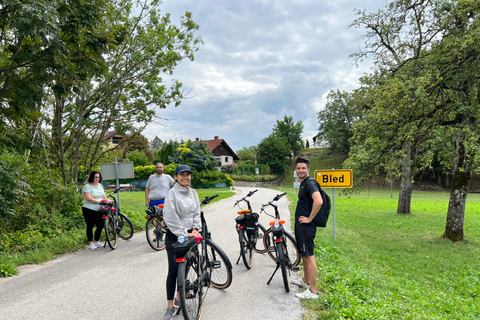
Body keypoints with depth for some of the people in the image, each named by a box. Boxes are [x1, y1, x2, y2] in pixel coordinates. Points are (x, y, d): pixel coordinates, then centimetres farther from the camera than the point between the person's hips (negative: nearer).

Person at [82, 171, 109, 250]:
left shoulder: (100, 185, 16)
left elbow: (104, 196, 17)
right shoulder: (87, 186, -7)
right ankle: (91, 243, 11)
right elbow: (88, 198, -19)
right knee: (90, 226, 1)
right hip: (89, 210, -6)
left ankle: (97, 242, 23)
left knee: (100, 226, 7)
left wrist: (107, 201, -1)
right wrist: (99, 201, -24)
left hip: (99, 210, 6)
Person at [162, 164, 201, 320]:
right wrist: (184, 234, -15)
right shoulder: (172, 193, -13)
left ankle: (179, 299, 30)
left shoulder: (193, 192, 5)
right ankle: (170, 307, 7)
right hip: (175, 236, -6)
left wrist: (195, 229, -4)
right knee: (173, 270, -3)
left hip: (189, 234, 6)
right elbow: (170, 218, -17)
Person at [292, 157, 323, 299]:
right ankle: (305, 281, 37)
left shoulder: (310, 183, -17)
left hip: (306, 225, -11)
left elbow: (318, 201, -33)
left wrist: (310, 218, -24)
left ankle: (313, 291, 1)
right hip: (300, 225, 11)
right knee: (303, 254, 21)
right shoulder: (303, 184, 15)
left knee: (309, 256, -6)